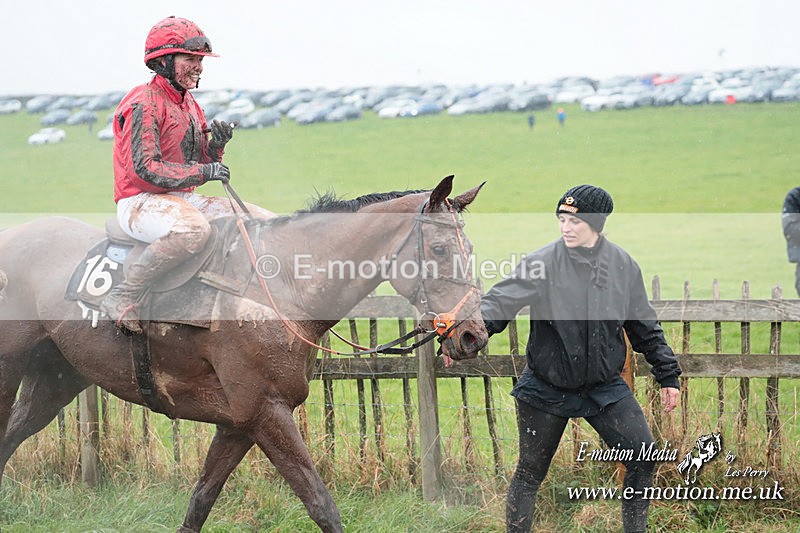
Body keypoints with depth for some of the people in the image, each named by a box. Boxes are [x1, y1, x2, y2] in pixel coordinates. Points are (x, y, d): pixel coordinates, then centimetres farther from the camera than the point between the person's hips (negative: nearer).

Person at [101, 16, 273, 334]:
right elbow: (145, 167, -20)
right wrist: (201, 173, -25)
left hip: (183, 199, 9)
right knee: (193, 229, -42)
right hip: (140, 201, -9)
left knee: (267, 223, -2)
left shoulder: (189, 104, 17)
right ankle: (123, 298, -31)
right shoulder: (144, 103, -11)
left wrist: (215, 146, -3)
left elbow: (201, 164, 19)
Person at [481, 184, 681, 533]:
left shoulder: (623, 266, -2)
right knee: (530, 472, 5)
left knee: (643, 459, -3)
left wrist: (668, 375, 12)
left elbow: (645, 327, 9)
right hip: (546, 388, -2)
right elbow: (500, 303, -21)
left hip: (605, 385, 3)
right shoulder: (542, 263, -12)